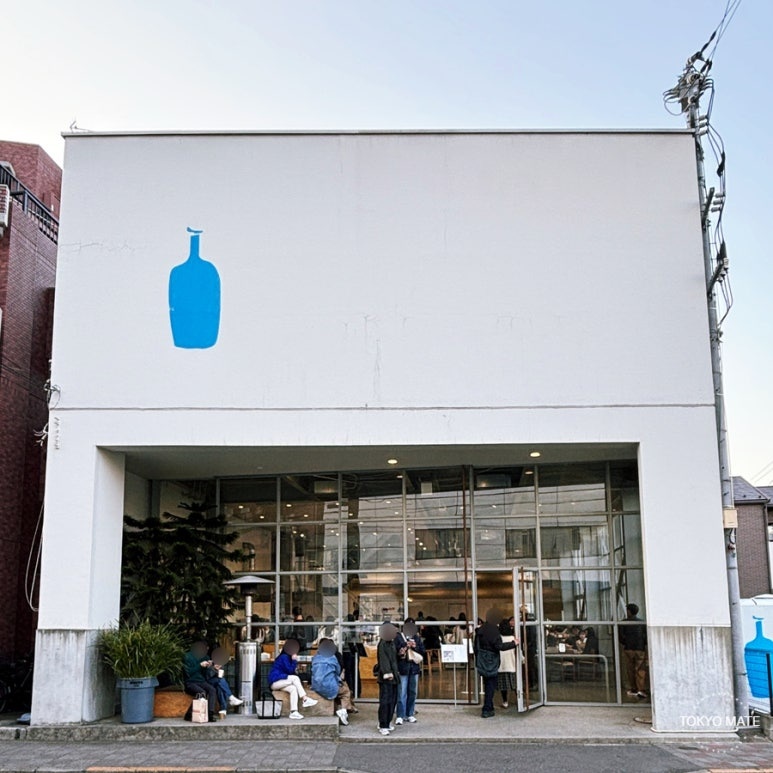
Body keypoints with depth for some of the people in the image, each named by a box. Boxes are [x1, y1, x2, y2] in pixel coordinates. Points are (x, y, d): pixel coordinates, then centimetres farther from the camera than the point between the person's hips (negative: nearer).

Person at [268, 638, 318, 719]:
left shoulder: (286, 657, 20)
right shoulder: (284, 657, -9)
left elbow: (291, 671, 15)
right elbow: (290, 670, -13)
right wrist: (294, 661, -9)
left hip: (279, 683, 8)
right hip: (275, 681, -8)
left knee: (293, 688, -17)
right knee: (295, 678, -22)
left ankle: (293, 712, -28)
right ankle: (305, 699, -22)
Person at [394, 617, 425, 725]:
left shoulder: (417, 638, 13)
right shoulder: (398, 637, 1)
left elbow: (422, 651, 7)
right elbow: (395, 651, -8)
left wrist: (415, 647, -9)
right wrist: (406, 646, -19)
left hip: (414, 667, 4)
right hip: (403, 668, -4)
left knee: (412, 692, 9)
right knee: (401, 693, -6)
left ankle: (410, 714, 19)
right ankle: (400, 716, -2)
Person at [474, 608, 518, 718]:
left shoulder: (480, 629, 7)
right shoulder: (493, 630, -18)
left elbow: (475, 646, 13)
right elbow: (499, 646, -21)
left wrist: (478, 658, 23)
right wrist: (513, 643, -13)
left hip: (482, 662, 7)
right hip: (491, 663, -7)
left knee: (487, 685, 18)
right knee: (490, 686, 1)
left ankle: (489, 708, 26)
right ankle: (487, 710, 2)